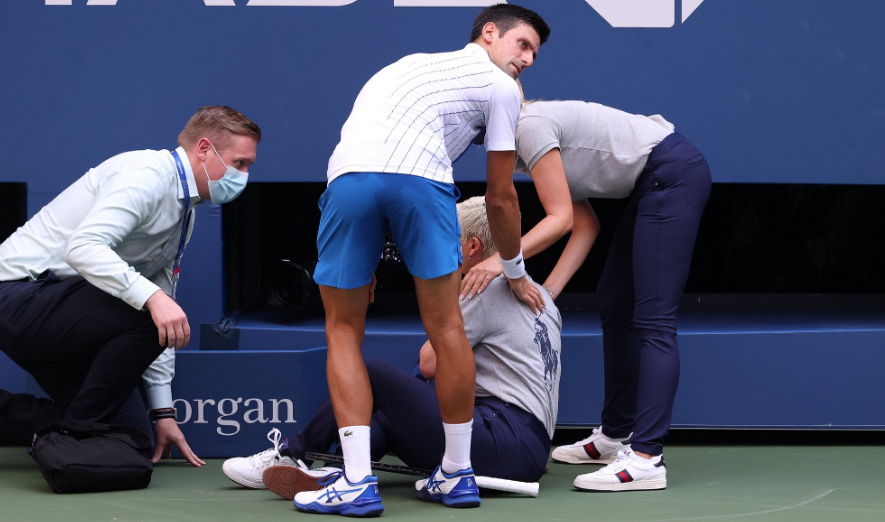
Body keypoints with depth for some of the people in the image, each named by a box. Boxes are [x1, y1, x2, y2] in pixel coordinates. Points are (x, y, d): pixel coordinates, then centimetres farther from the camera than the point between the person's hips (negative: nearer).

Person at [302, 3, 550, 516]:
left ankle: (359, 483, 3)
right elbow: (501, 198, 23)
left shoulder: (415, 64, 40)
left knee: (344, 332, 11)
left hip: (348, 172, 4)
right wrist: (516, 274, 38)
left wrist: (365, 265, 41)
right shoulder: (500, 89, 22)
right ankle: (458, 473, 19)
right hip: (421, 179, -4)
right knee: (446, 326, 8)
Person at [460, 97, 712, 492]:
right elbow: (586, 226, 10)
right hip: (652, 184, 11)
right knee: (614, 307, 16)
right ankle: (615, 436, 25)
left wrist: (502, 261, -26)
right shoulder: (521, 149, 14)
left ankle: (647, 458, -22)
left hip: (676, 174, -11)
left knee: (653, 319, -16)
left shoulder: (530, 125, -14)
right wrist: (547, 291, 2)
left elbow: (561, 218, -19)